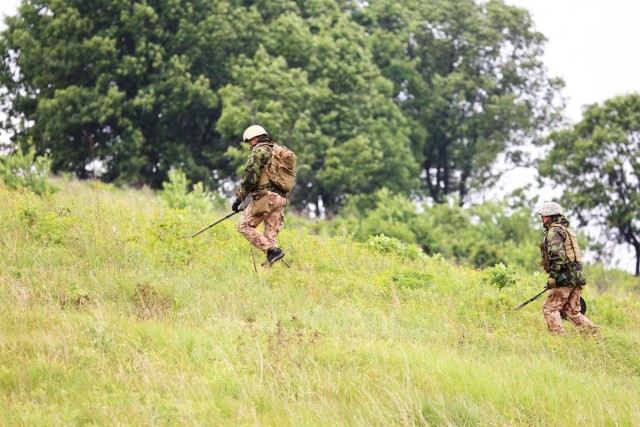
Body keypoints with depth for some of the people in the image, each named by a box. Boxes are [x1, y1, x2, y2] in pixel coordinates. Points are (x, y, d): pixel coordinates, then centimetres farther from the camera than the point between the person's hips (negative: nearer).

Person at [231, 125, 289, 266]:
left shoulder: (259, 150, -3)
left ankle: (272, 250, -16)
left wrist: (239, 197, -10)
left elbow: (250, 175, -13)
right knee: (270, 234, 7)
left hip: (265, 196, -8)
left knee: (244, 225, -3)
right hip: (281, 198, 8)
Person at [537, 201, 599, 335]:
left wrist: (553, 276, -23)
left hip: (565, 277, -9)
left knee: (550, 308, -4)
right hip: (576, 277, 9)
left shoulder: (554, 231, -9)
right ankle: (595, 333, 5)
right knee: (572, 311, 12)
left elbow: (557, 255, -22)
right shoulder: (567, 230, 22)